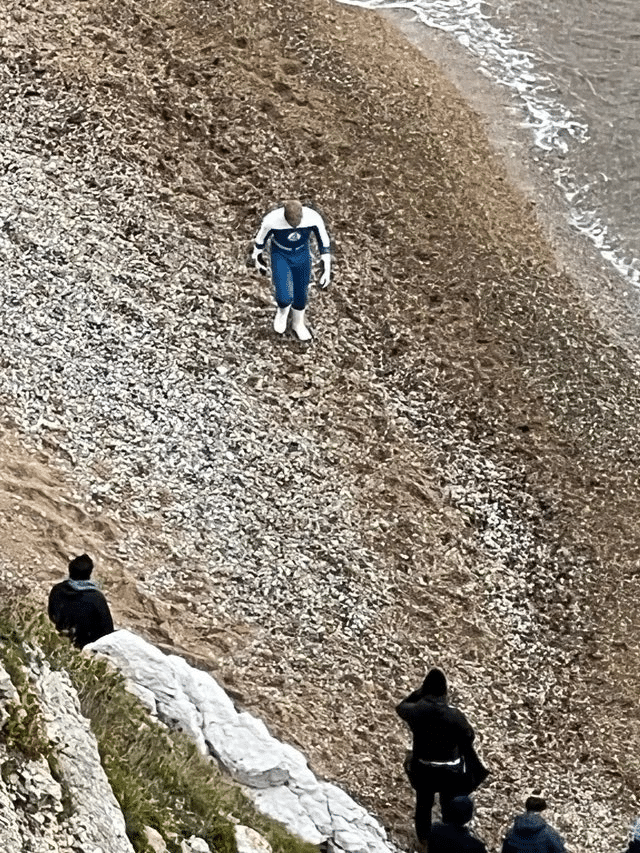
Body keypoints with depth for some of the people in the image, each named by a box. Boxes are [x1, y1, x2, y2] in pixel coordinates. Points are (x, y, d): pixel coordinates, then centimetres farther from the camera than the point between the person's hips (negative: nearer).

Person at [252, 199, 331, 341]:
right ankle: (282, 311, 24)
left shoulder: (314, 218, -29)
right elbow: (260, 239, -10)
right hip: (280, 256, -2)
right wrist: (257, 259, 7)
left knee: (301, 294, 14)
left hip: (302, 255, 2)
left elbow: (324, 243, -12)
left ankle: (298, 324, 45)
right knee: (285, 297, -14)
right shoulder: (271, 220, -33)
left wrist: (327, 270, -9)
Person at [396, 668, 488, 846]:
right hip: (449, 770, -2)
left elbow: (401, 707, 3)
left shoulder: (415, 711, -22)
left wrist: (421, 690, -5)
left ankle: (423, 839, 49)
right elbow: (469, 736, -11)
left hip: (423, 768, 2)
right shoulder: (454, 715, -28)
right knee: (449, 805, 23)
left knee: (423, 803, 28)